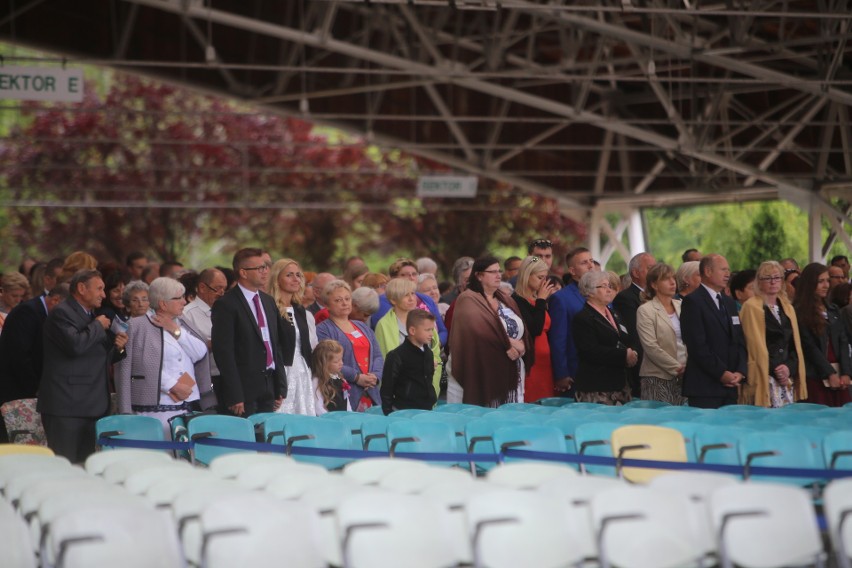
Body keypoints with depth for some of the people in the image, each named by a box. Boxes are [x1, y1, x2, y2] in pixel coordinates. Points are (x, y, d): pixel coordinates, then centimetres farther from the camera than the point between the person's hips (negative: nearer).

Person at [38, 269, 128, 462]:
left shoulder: (91, 316, 21)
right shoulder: (62, 313, -9)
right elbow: (75, 345, -26)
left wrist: (118, 349, 8)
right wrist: (98, 326, -11)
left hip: (90, 407, 9)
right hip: (66, 405, -9)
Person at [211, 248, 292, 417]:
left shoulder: (268, 301, 16)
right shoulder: (226, 305, -8)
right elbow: (223, 352, -12)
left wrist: (280, 387, 13)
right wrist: (234, 396, -17)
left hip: (268, 387, 6)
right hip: (243, 389, -6)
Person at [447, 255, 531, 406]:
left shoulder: (505, 300, 17)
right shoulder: (467, 300, -6)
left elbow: (523, 330, 12)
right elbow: (478, 329, -22)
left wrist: (521, 345, -9)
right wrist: (507, 343, -16)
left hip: (510, 374, 7)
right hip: (481, 374, -7)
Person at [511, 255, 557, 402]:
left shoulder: (538, 300, 17)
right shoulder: (517, 301, -9)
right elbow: (535, 329, -17)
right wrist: (541, 300, -11)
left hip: (545, 362, 8)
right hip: (530, 363, -8)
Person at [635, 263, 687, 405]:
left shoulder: (681, 306, 13)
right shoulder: (645, 311, -2)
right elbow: (651, 347, -10)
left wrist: (688, 367, -3)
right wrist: (677, 368, -12)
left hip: (683, 377, 4)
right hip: (657, 378, -4)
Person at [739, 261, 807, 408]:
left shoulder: (787, 308, 18)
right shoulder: (751, 307, -2)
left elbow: (795, 345, 15)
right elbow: (756, 345, -7)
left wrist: (789, 367, -3)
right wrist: (775, 370, -10)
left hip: (787, 378, 6)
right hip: (764, 379, -6)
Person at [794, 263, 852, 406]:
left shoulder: (833, 310, 16)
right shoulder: (800, 312, -3)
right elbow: (809, 346, -8)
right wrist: (830, 373, -12)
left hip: (839, 375, 5)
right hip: (815, 376, -5)